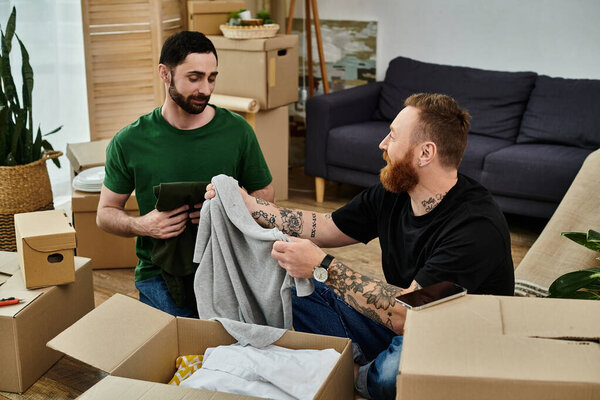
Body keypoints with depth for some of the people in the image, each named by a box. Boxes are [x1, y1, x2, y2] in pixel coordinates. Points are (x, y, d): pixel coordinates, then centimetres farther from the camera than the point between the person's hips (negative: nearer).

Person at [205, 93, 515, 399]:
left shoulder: (477, 227, -29)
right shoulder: (392, 194, -4)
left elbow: (409, 314, -34)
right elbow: (325, 228, 8)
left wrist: (322, 267, -33)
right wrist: (246, 203, 4)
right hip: (396, 328, 7)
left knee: (403, 360, -41)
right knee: (294, 289, -3)